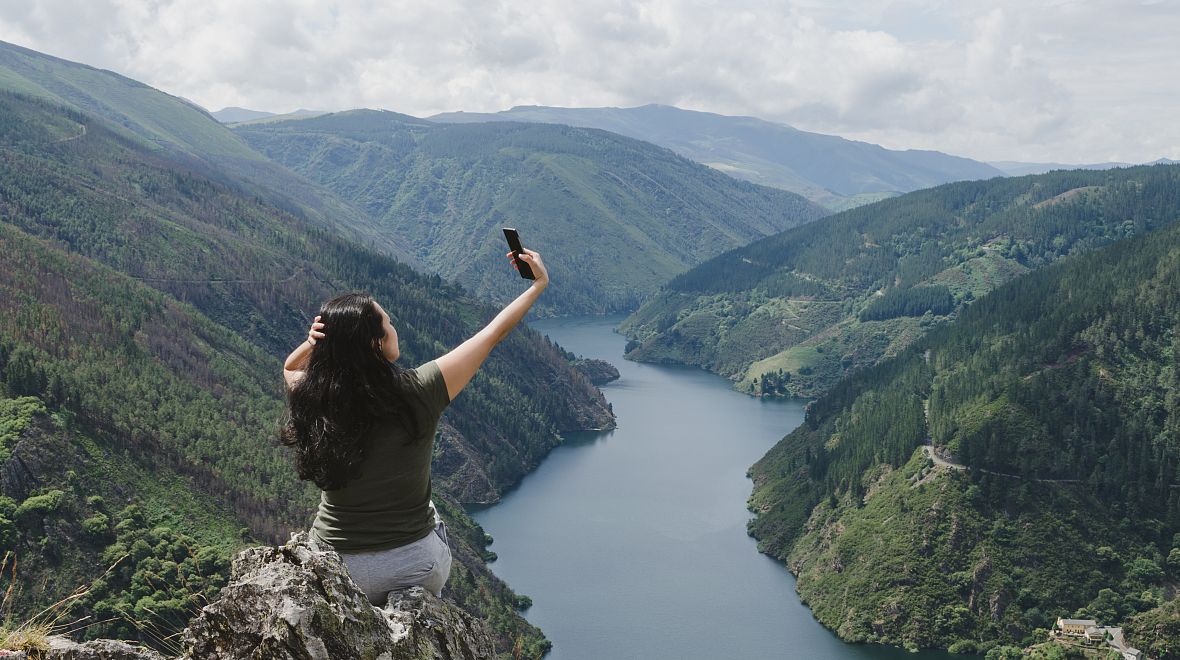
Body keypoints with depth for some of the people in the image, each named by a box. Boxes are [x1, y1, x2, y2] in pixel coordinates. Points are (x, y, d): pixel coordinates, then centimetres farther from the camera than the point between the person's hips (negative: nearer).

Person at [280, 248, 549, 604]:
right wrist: (539, 284, 6)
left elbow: (290, 367, 13)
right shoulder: (418, 392, -21)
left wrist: (312, 343, -9)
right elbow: (493, 333, -7)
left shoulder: (311, 399, -14)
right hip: (414, 566, -2)